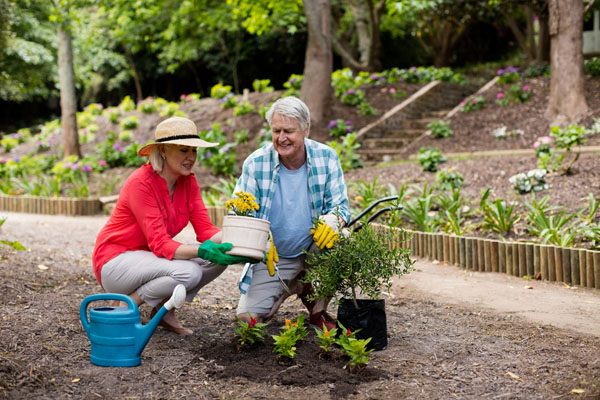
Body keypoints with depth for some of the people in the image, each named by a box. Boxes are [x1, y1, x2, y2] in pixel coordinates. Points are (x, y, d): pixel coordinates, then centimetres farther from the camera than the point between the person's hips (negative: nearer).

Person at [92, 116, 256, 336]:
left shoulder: (188, 182, -1)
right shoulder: (141, 183, -23)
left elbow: (205, 230, -8)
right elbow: (160, 244, -28)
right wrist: (202, 251, -43)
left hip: (147, 257, 8)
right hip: (115, 261, -8)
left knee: (220, 257, -11)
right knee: (188, 272, -32)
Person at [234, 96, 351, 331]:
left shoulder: (326, 158, -10)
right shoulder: (256, 164, -13)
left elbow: (339, 204, -9)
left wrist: (333, 220, -35)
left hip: (313, 250, 0)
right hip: (272, 258, 0)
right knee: (249, 315, -13)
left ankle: (318, 311, -6)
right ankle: (291, 286, 21)